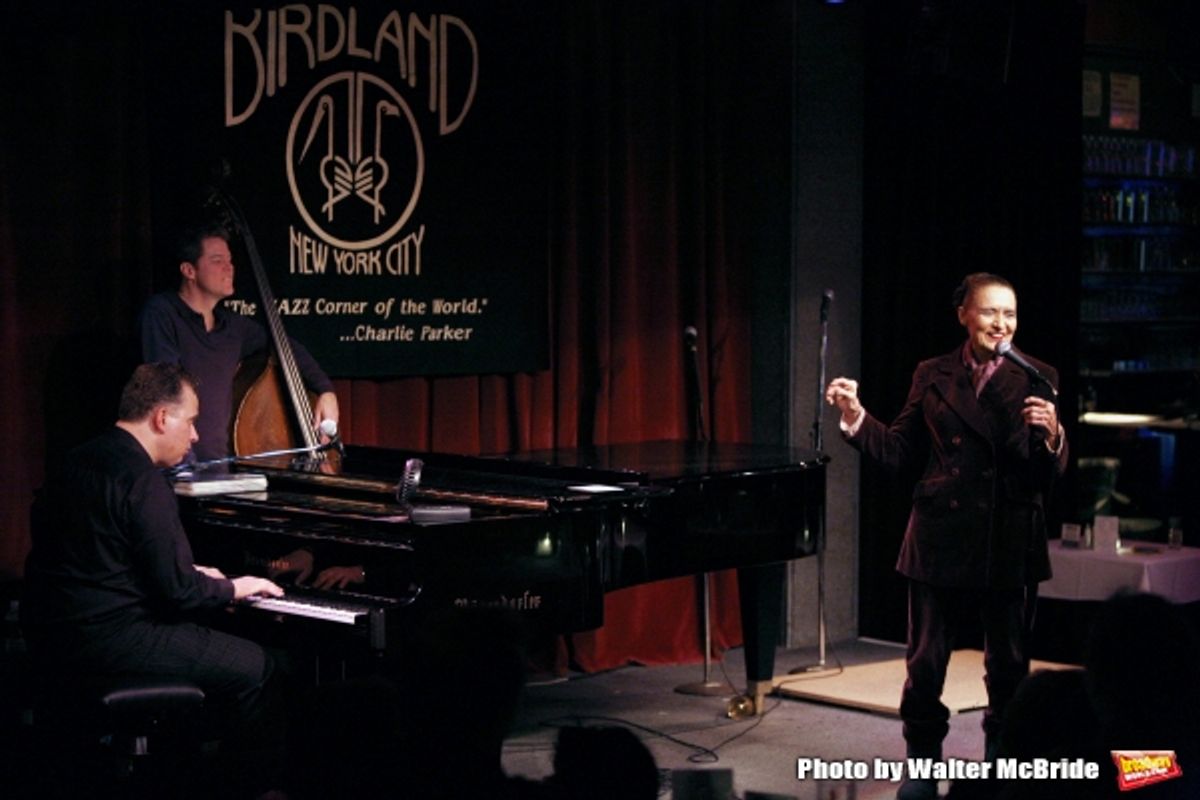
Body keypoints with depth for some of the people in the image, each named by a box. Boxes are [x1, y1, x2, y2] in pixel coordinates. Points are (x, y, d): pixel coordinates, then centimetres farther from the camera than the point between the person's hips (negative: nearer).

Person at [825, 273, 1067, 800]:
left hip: (1010, 544, -1)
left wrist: (1051, 435, -26)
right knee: (925, 660, 5)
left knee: (1009, 663, 10)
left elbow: (1052, 473, -6)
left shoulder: (1037, 379, -1)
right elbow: (900, 452, 5)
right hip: (942, 538, 1)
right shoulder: (932, 376, 4)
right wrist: (855, 417, -7)